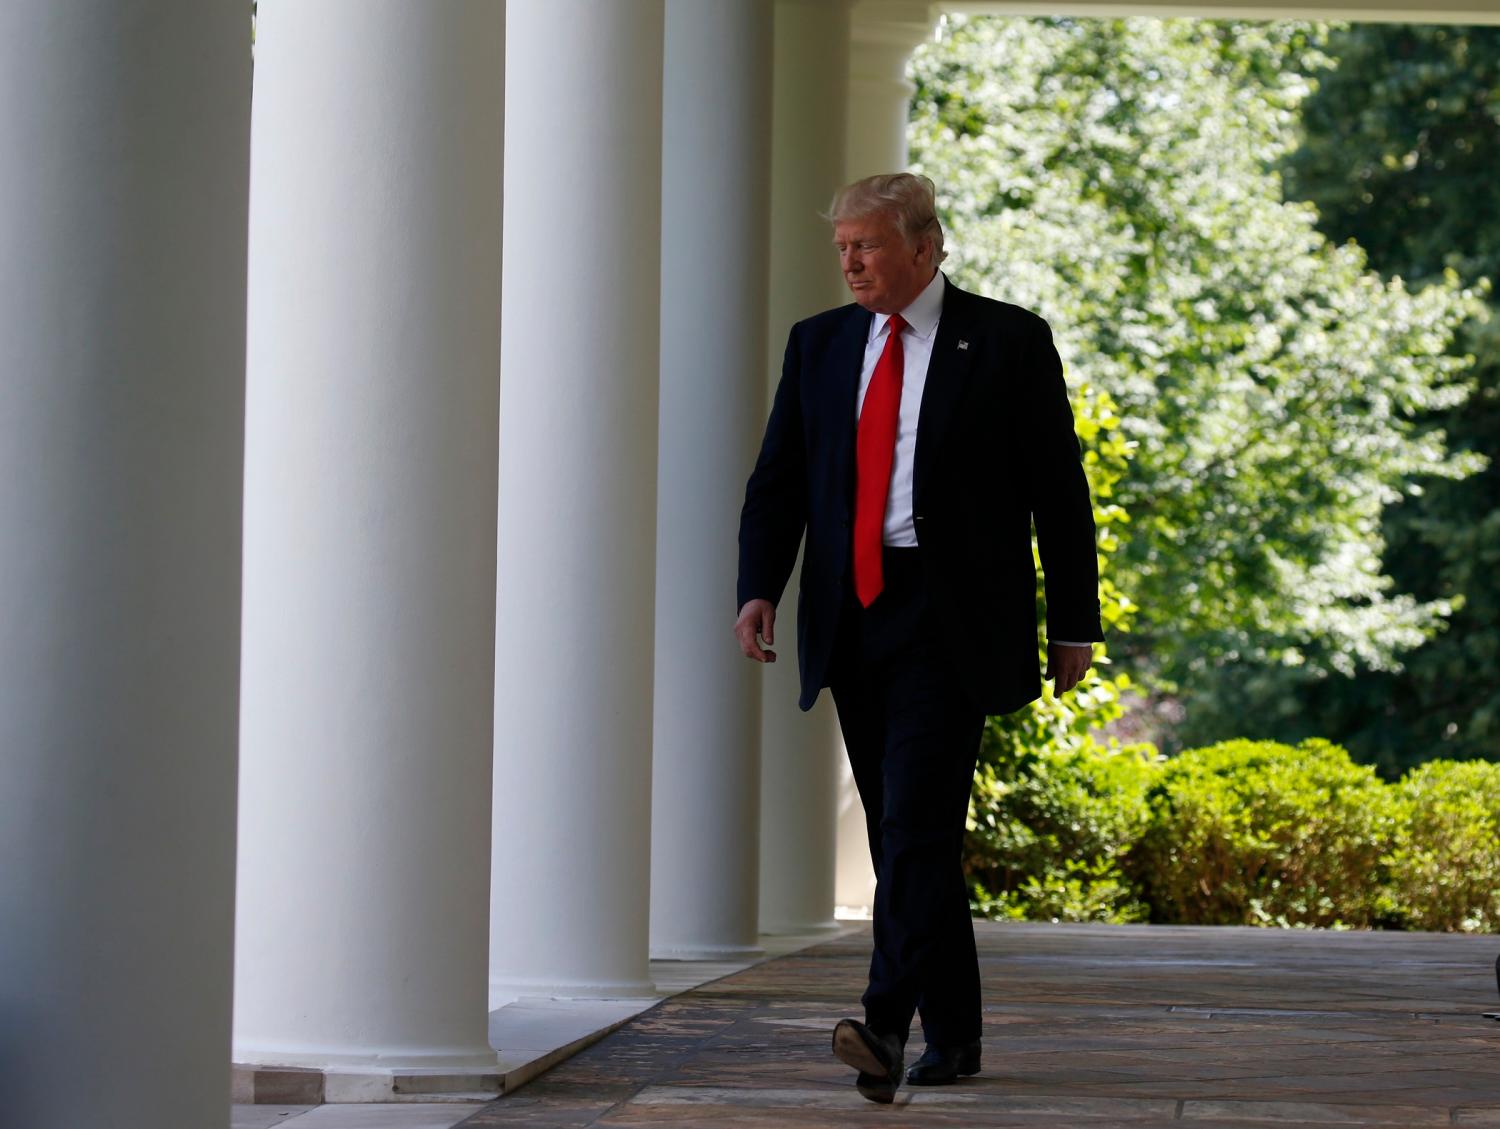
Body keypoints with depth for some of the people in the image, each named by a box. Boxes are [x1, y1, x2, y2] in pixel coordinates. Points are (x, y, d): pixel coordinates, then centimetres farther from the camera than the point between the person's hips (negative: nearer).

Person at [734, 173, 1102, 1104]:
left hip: (950, 619, -5)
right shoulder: (819, 345, 13)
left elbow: (1060, 491, 2)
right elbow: (779, 480, 11)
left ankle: (887, 1027, -26)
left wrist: (1073, 625, 0)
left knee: (919, 823, -17)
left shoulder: (1007, 342, 0)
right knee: (899, 834, 8)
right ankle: (953, 1036, 17)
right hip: (852, 617, 5)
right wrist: (760, 588, -6)